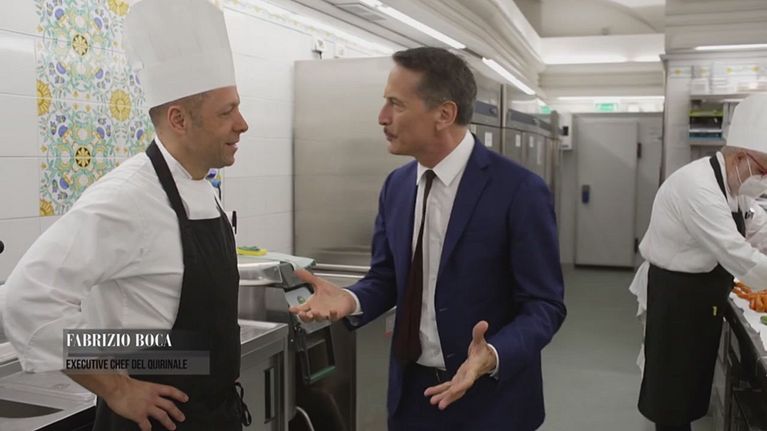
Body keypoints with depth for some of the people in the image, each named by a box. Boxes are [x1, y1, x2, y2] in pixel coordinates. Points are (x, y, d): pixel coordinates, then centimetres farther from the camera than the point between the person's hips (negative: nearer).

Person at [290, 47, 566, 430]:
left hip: (488, 397, -4)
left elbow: (543, 305, -14)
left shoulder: (520, 191, -17)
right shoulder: (396, 185, 1)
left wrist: (492, 356, -30)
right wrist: (351, 300, -13)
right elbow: (386, 277, 8)